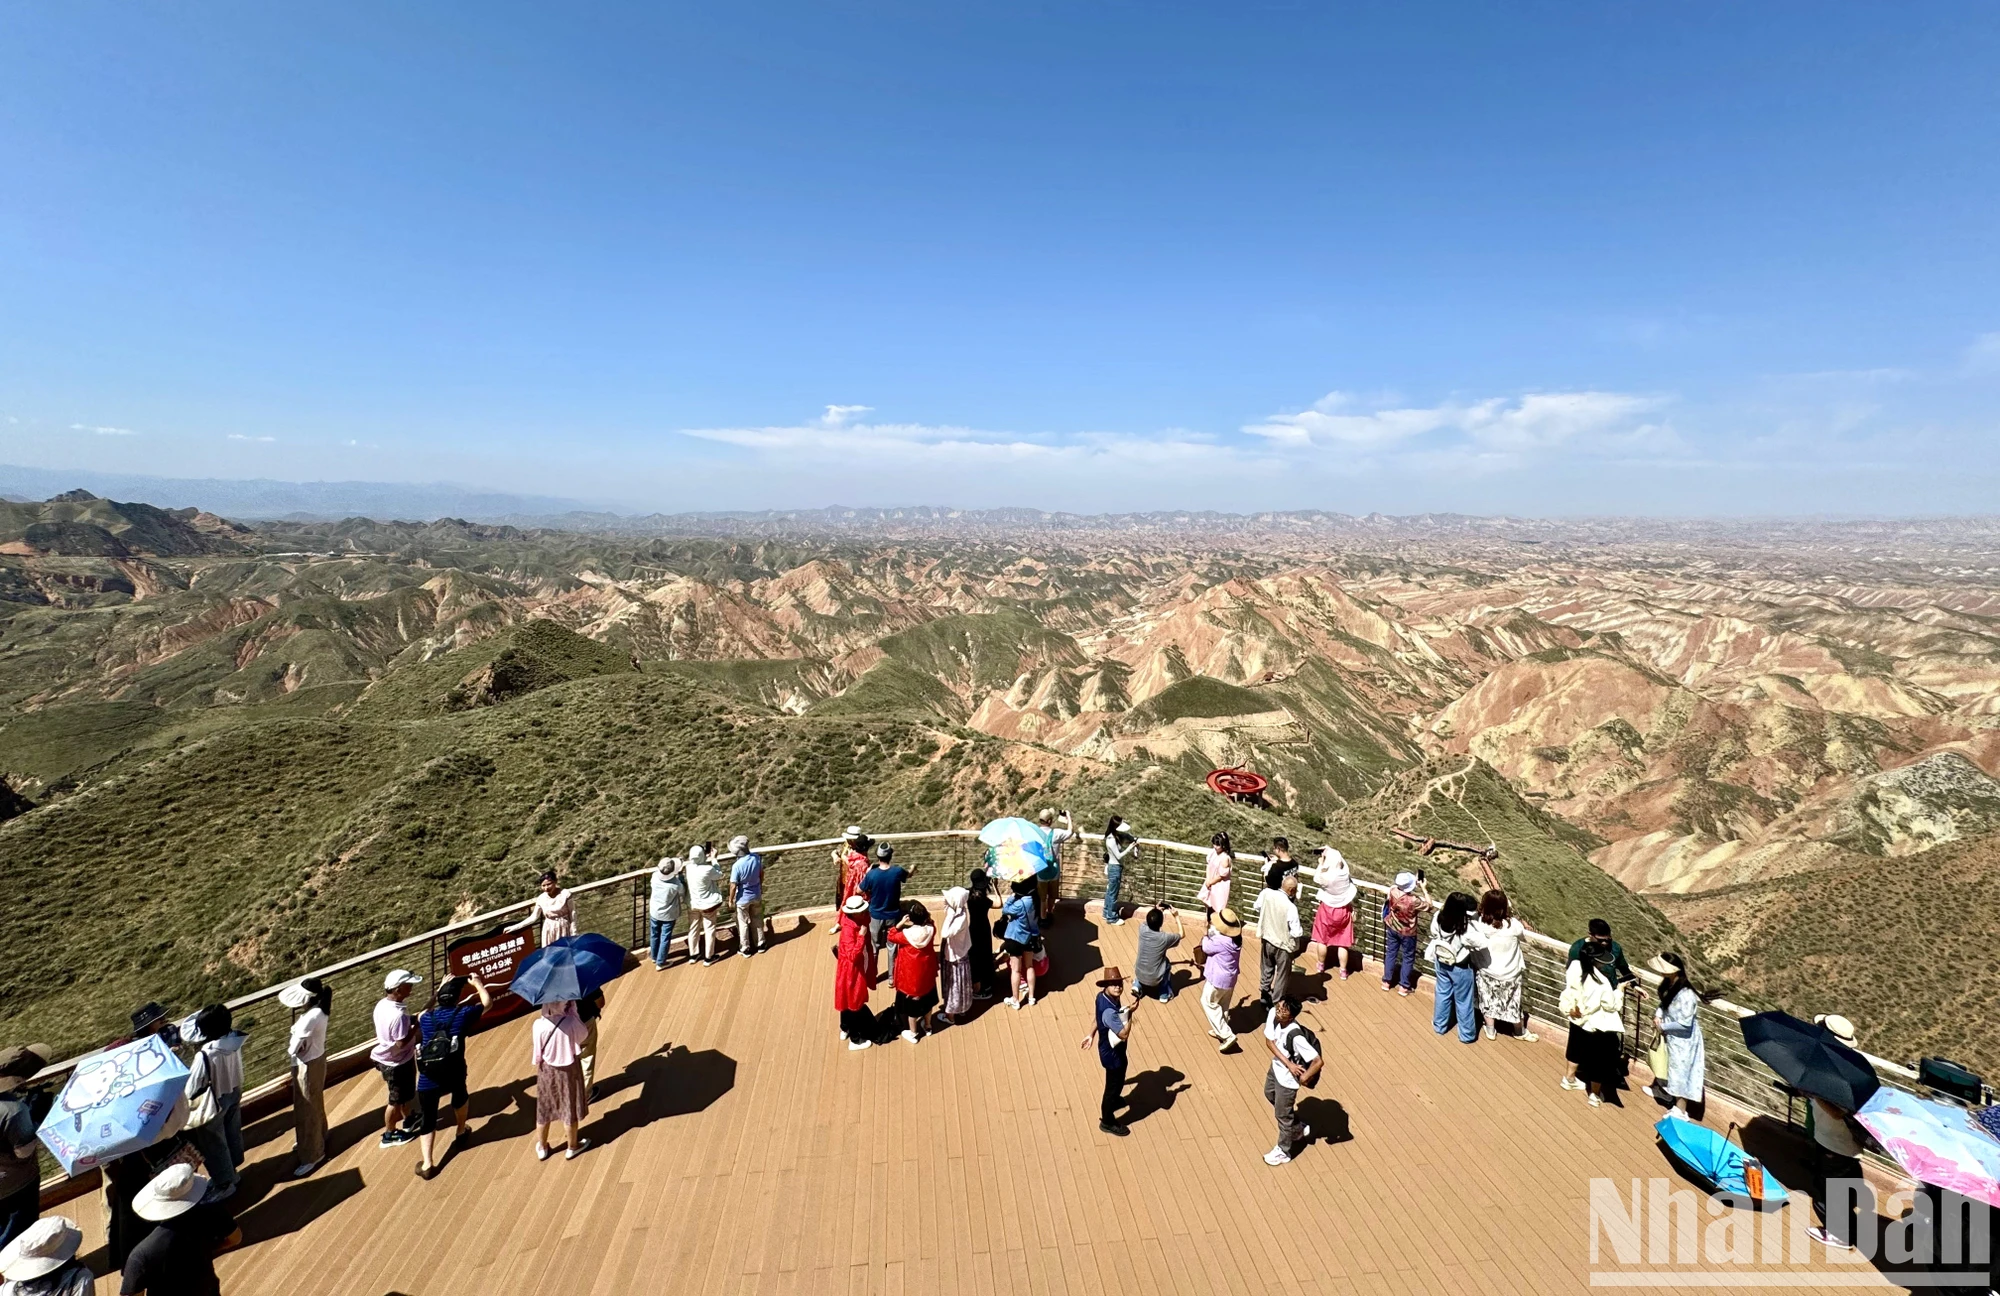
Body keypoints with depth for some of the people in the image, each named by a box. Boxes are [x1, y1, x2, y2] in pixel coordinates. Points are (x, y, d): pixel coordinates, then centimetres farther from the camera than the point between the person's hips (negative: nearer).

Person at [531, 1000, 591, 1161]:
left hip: (547, 1071, 1)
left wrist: (538, 1072, 8)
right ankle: (572, 1147, 36)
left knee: (543, 1110, 23)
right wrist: (574, 1012, -9)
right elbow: (584, 1035, -7)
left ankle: (542, 1148, 41)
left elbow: (538, 1055, -12)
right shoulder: (571, 1022, -28)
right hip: (569, 1071, -1)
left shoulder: (539, 1025, -24)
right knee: (570, 1110, 19)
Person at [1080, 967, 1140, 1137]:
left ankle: (1112, 1100, 61)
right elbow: (1124, 1034, -36)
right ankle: (1107, 1122, 34)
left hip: (1109, 1048, 9)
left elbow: (1095, 1016, 5)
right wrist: (1130, 1012, -37)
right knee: (1115, 1083, 13)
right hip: (1113, 1052, -9)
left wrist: (1091, 1035, 19)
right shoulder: (1109, 1011, -39)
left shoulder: (1102, 996, -11)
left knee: (1115, 1080, 33)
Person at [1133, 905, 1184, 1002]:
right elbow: (1182, 935, -3)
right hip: (1155, 979, -3)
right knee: (1167, 964, 26)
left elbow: (1148, 920, 13)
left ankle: (1138, 985, 22)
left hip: (1139, 974, 3)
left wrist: (1156, 911, 11)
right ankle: (1165, 994, 29)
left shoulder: (1142, 930, -15)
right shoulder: (1164, 937, -24)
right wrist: (1176, 916, -1)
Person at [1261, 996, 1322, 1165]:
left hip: (1287, 1078, -7)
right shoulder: (1273, 1014, -22)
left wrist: (1304, 1078, -23)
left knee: (1282, 1115, 15)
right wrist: (1288, 1063, -23)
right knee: (1270, 1095, 32)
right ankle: (1298, 1129, 54)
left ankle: (1283, 1151, 42)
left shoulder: (1296, 1036, -40)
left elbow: (1319, 1061, -38)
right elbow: (1269, 1041, -13)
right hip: (1276, 1067, 8)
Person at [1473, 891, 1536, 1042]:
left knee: (1488, 1001, 23)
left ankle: (1490, 1031, 40)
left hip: (1487, 973, 1)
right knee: (1513, 1004, 23)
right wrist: (1523, 925, 12)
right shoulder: (1513, 925, -28)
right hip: (1509, 974, -1)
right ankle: (1520, 1033, 46)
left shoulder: (1480, 923, -25)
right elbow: (1524, 935, -7)